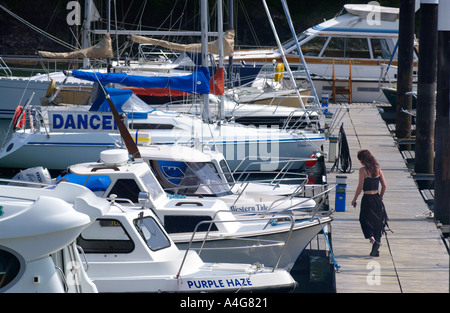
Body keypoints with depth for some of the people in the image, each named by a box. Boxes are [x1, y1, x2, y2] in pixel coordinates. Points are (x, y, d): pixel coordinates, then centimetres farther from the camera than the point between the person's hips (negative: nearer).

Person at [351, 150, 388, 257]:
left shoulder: (363, 170, -10)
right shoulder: (378, 169, 5)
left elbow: (360, 187, -12)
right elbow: (384, 185, 6)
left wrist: (354, 199, -2)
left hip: (367, 199, -5)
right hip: (377, 198, 5)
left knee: (365, 221, 7)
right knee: (377, 223, 11)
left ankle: (372, 239, -18)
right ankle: (376, 250, 12)